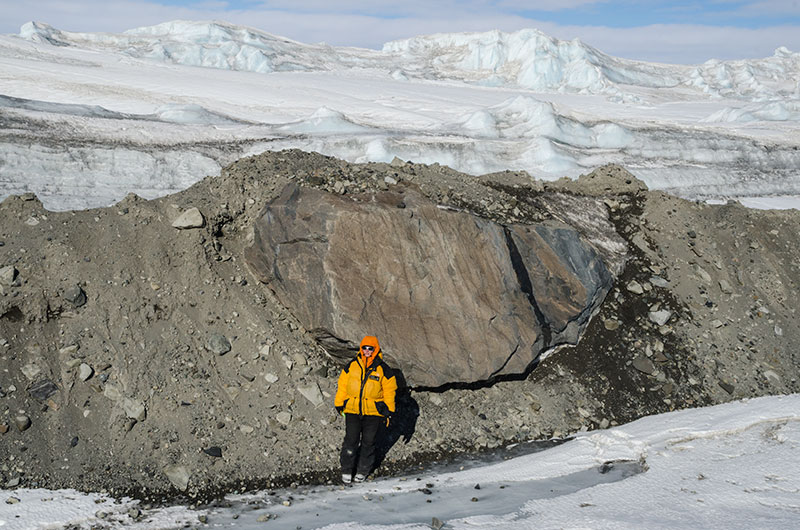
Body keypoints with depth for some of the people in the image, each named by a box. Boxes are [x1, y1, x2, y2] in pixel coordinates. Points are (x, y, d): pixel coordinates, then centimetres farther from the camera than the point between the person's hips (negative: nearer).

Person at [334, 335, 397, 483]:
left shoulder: (382, 369, -2)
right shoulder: (352, 366, 2)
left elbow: (390, 389, 4)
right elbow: (342, 384, 10)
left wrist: (388, 410, 2)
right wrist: (339, 403, 10)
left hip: (373, 412, -1)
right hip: (352, 410, 1)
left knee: (368, 442, 7)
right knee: (351, 440, 0)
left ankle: (363, 470, 23)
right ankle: (347, 469, 14)